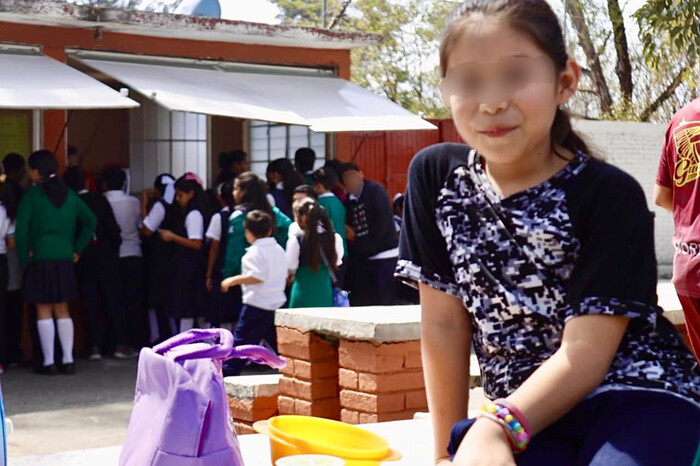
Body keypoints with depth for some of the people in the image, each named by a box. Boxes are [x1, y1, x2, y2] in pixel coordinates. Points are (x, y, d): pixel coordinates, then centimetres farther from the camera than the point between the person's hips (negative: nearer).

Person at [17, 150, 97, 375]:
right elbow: (91, 221, 10)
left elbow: (22, 228, -16)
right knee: (62, 310, 12)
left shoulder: (32, 194, -8)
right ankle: (68, 359, 9)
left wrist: (23, 256, -7)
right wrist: (77, 249, 11)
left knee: (44, 311, 1)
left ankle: (49, 361, 0)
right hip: (64, 260, 5)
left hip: (40, 260, -5)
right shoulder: (68, 194, 8)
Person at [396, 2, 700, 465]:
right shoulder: (436, 177, 1)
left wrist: (494, 428, -28)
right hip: (524, 408, 3)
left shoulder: (610, 195, -11)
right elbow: (442, 324, 3)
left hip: (636, 397, -3)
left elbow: (586, 352, -16)